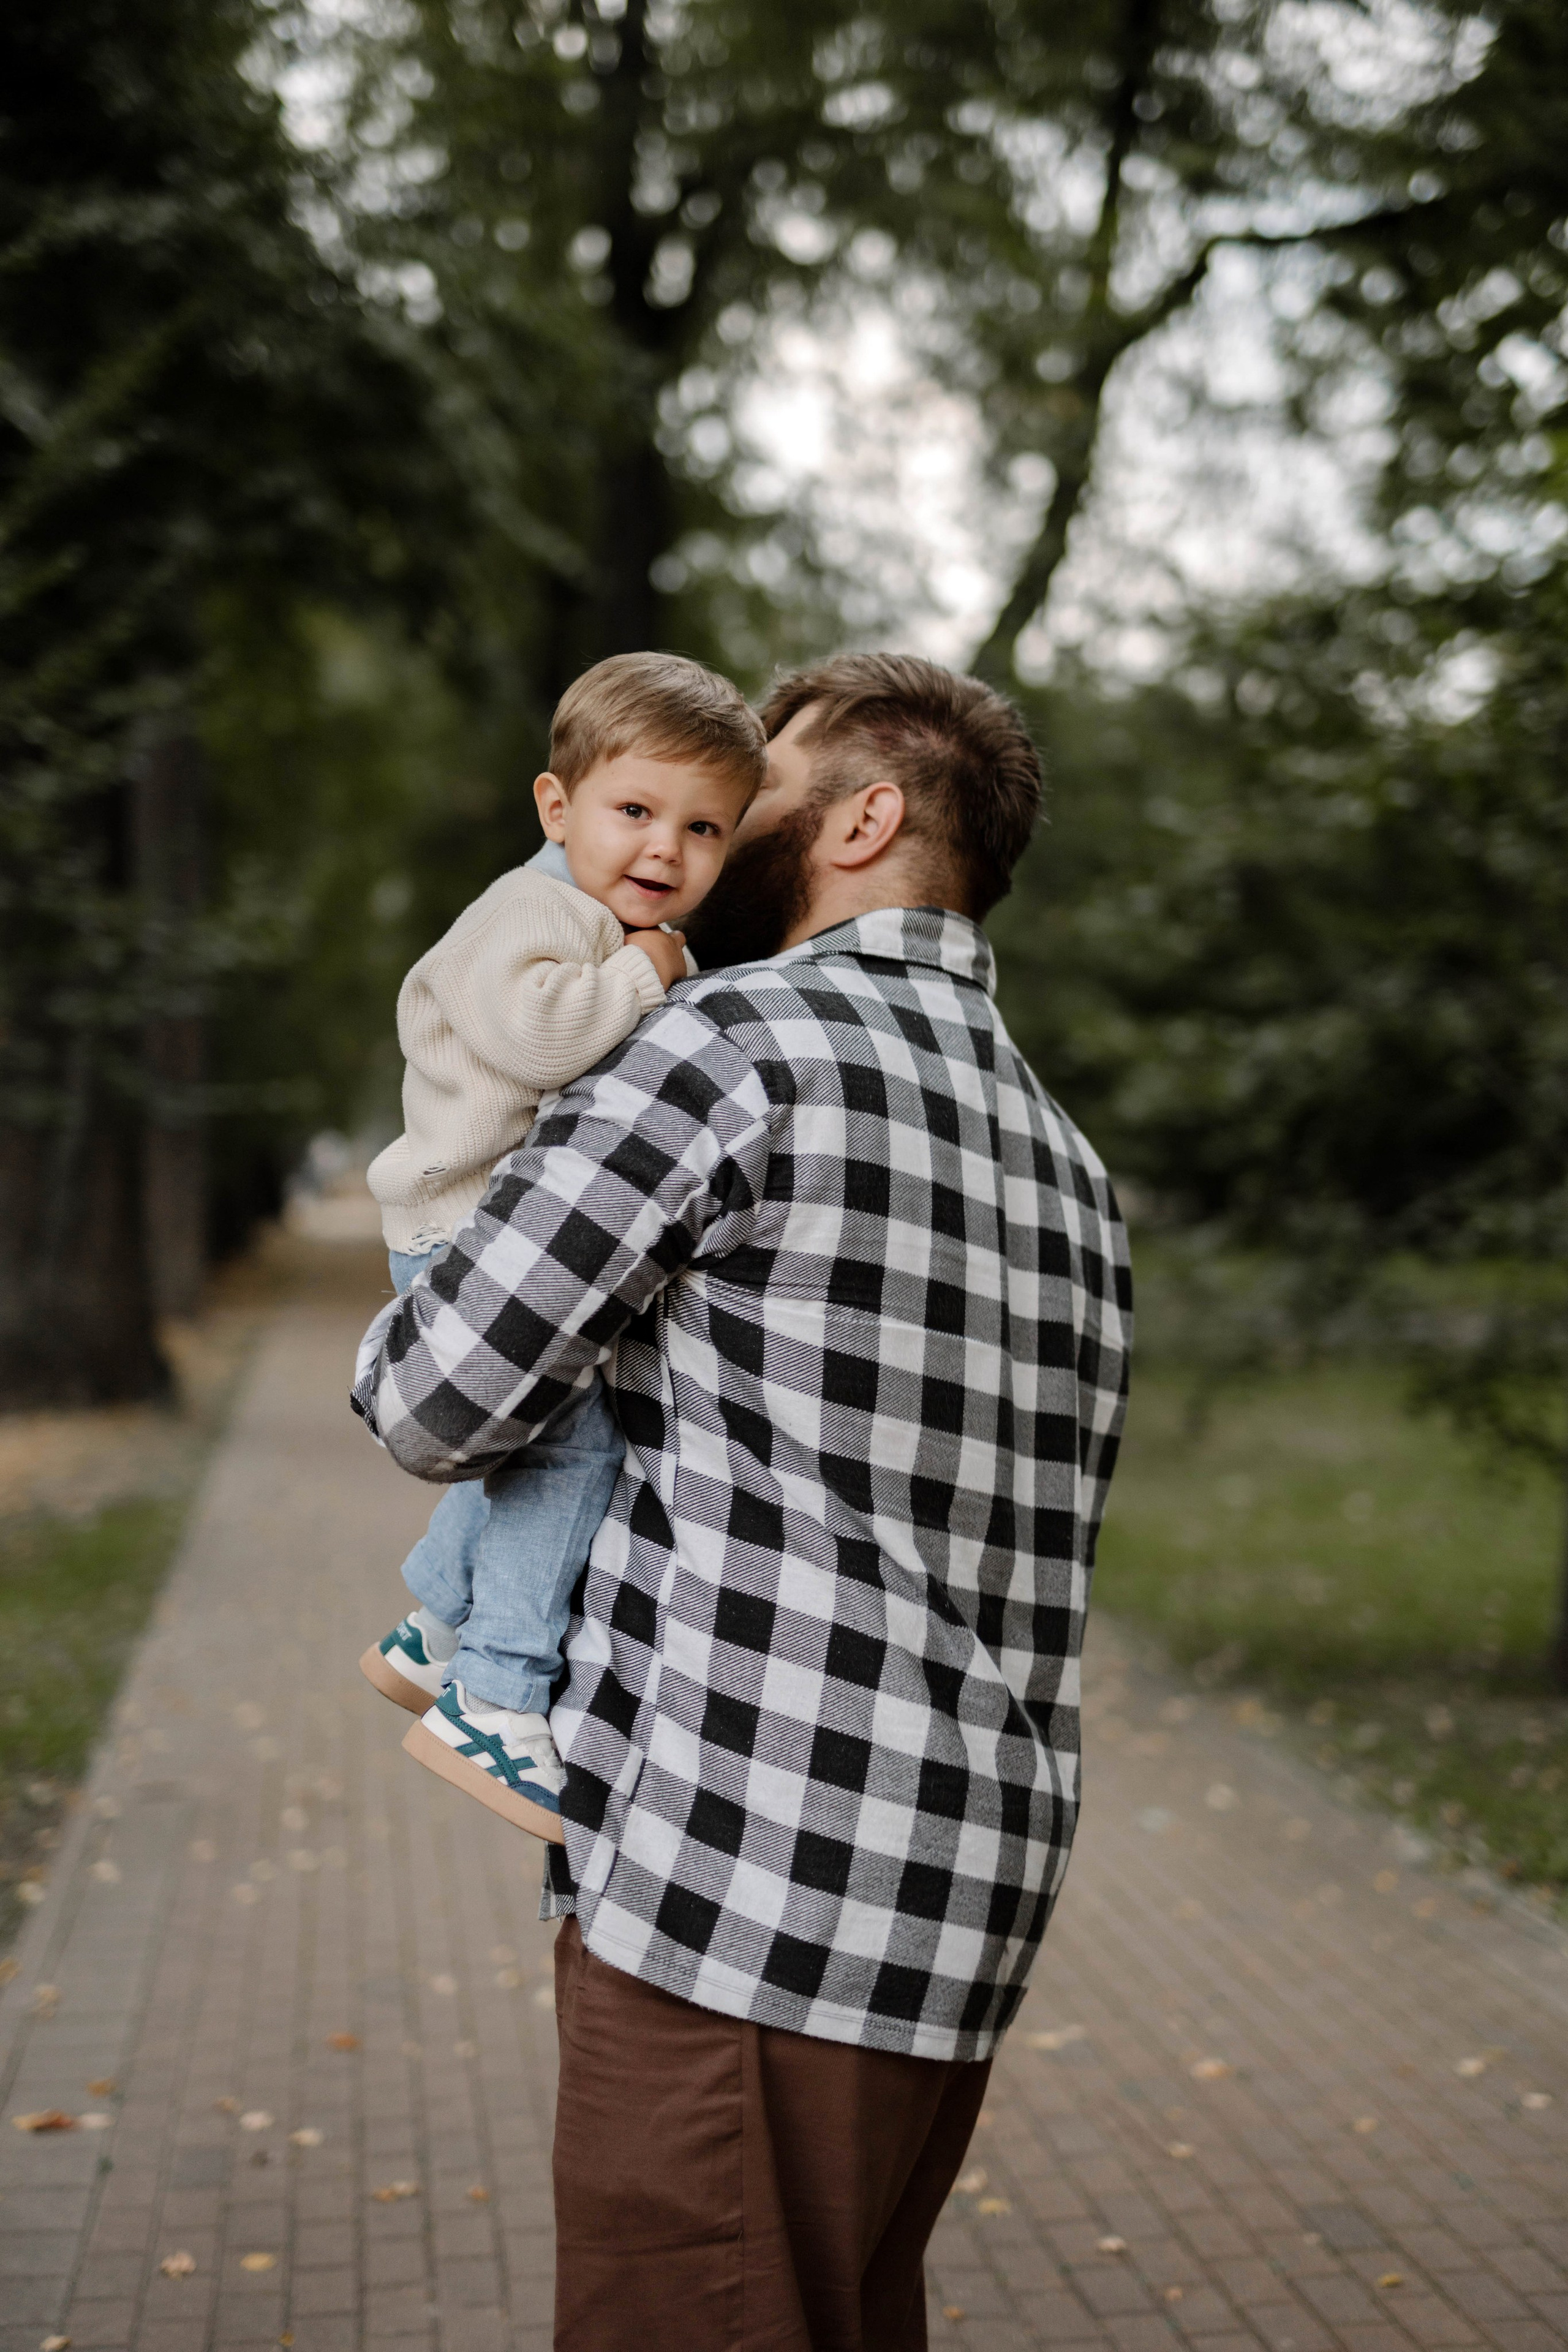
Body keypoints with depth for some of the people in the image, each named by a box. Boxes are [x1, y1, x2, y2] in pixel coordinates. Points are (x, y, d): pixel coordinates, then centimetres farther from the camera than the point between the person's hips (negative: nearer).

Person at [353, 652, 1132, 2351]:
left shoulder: (736, 1040, -10)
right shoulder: (1064, 1162, 16)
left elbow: (437, 1404, -8)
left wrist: (389, 1347, 14)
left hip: (732, 1899, -8)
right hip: (967, 1910, 9)